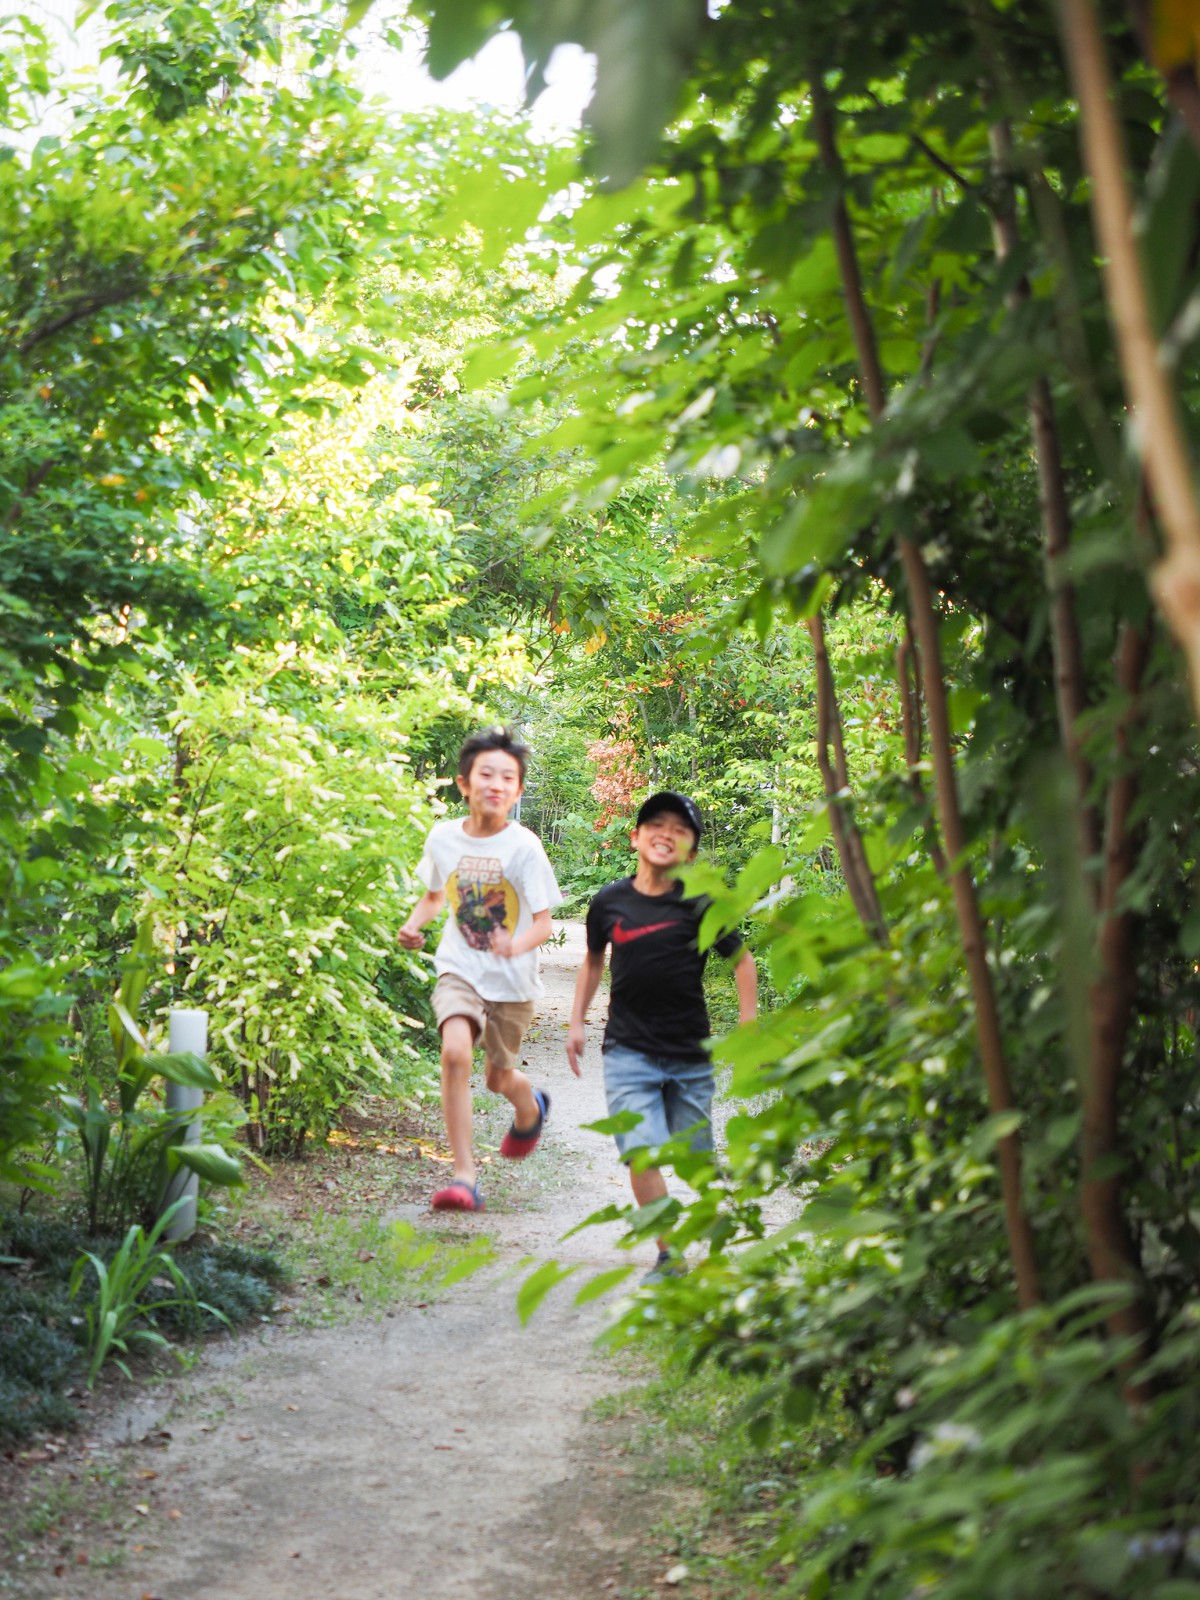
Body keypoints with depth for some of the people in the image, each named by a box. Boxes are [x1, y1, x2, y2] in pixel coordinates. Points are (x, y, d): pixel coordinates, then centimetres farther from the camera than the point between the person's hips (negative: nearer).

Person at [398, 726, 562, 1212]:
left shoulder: (523, 847, -14)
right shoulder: (443, 837, -4)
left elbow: (543, 923, -14)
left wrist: (517, 944, -35)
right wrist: (413, 925, -4)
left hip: (512, 978, -1)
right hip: (459, 970, 1)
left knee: (499, 1078, 13)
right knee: (455, 1051, -25)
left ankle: (530, 1108, 53)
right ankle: (464, 1176, -20)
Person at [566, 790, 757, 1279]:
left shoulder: (700, 906, -8)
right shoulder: (610, 902, -1)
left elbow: (742, 960, 5)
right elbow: (594, 959, 18)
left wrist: (747, 1031, -1)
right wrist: (577, 1022, 12)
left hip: (690, 1054, -1)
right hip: (627, 1051, 1)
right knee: (641, 1152, -14)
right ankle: (668, 1258, -3)